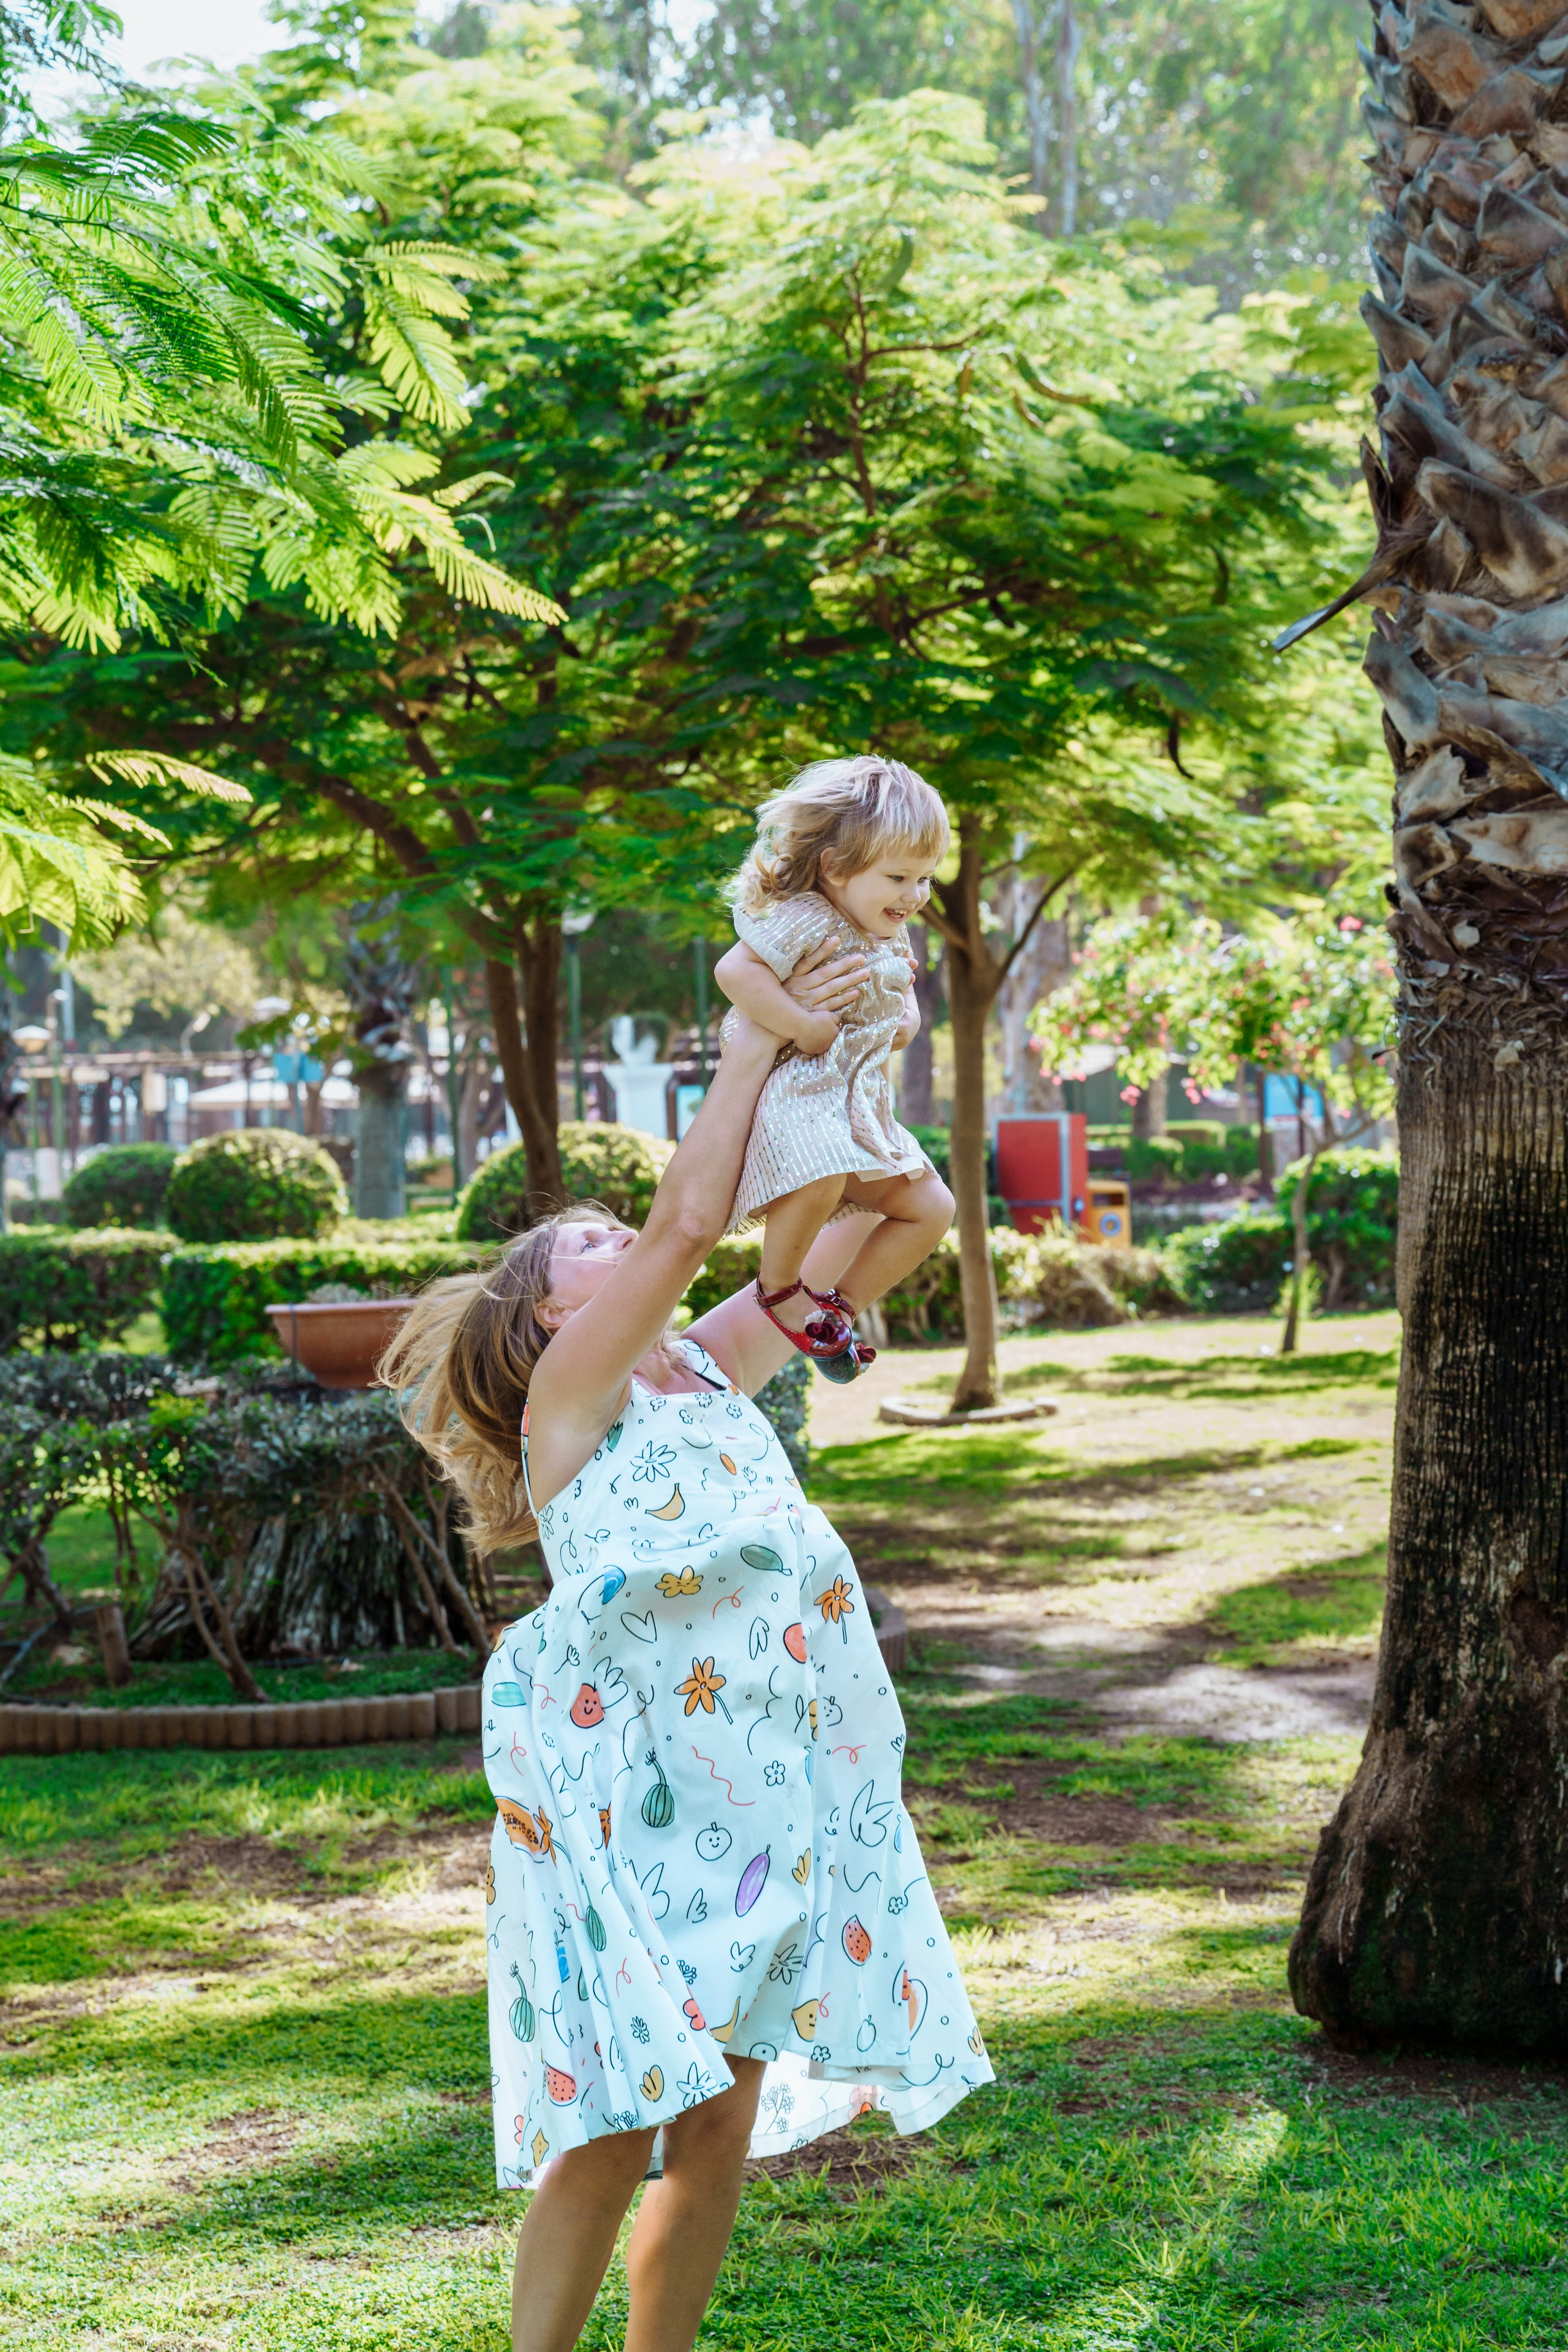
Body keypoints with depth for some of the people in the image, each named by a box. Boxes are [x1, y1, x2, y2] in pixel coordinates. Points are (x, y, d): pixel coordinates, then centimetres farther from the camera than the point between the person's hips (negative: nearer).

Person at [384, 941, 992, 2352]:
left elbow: (835, 1251, 20)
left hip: (777, 1779, 7)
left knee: (723, 2122, 8)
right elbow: (690, 1221, -12)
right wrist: (756, 1042, -4)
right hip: (636, 1781, -7)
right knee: (621, 2120, -8)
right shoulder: (571, 1394, -1)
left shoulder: (709, 1372, 19)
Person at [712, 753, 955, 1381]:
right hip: (794, 1089, -9)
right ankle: (779, 1284, -10)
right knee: (820, 1180, -38)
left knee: (931, 1209, 7)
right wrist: (804, 1026, -27)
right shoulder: (806, 921, -16)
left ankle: (842, 1304, 17)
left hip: (860, 1104, 9)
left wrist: (908, 1016, 11)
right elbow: (734, 970, -26)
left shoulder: (890, 934, 13)